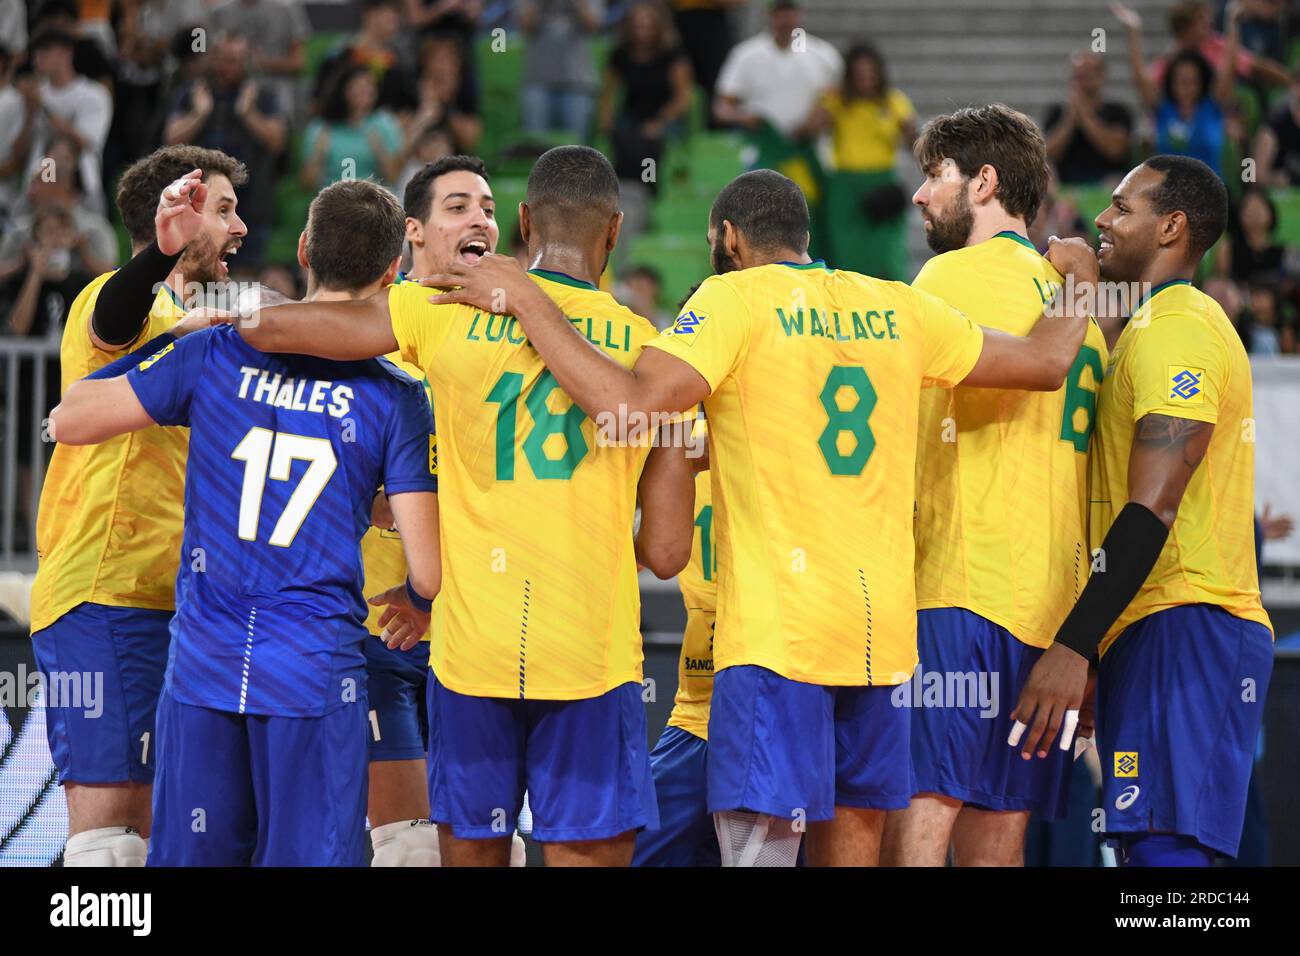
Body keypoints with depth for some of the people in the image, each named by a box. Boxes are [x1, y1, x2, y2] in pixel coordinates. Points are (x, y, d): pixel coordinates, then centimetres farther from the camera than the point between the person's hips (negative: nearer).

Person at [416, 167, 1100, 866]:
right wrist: (1078, 278, 39)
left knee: (760, 840, -10)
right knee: (852, 840, 10)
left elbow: (634, 407, -18)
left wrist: (524, 301, -10)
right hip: (885, 624, 6)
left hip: (779, 630, -6)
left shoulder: (734, 299, -4)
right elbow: (1046, 362, 19)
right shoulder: (895, 308, 12)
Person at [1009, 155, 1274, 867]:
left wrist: (1072, 647, -25)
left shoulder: (1173, 328, -10)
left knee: (1163, 848, -19)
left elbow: (1153, 509, -20)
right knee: (1149, 848, 8)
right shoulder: (1173, 323, 25)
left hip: (1183, 627, -11)